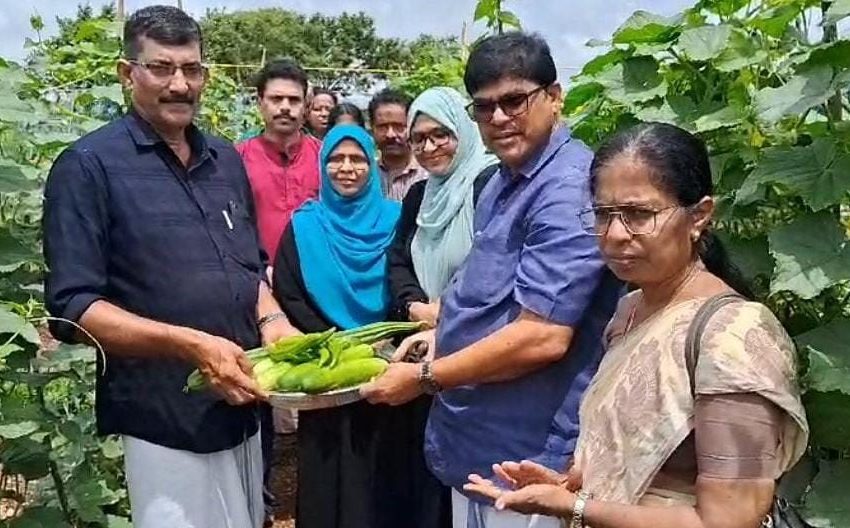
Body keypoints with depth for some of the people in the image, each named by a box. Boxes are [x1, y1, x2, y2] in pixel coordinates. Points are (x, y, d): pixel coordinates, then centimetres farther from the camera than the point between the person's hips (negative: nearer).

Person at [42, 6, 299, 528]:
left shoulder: (227, 160, 10)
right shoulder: (89, 166, -9)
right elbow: (73, 307, -14)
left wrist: (271, 319, -3)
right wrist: (189, 345, -24)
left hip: (242, 415, 6)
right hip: (160, 428, -6)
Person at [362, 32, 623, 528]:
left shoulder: (568, 190, -22)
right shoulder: (505, 181, 10)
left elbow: (542, 338, -28)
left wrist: (424, 377, -18)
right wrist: (445, 334, 8)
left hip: (525, 457, -9)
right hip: (477, 441, 9)